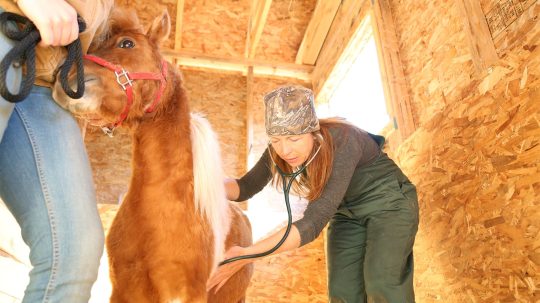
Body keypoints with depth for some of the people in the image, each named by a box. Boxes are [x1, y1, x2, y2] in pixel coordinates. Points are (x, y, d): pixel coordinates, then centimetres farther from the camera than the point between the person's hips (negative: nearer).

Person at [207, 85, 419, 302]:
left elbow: (314, 222, -39)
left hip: (389, 200, -5)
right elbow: (247, 186, -6)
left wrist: (247, 254, -46)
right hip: (347, 211, 5)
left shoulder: (343, 142, -35)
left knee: (381, 285, -25)